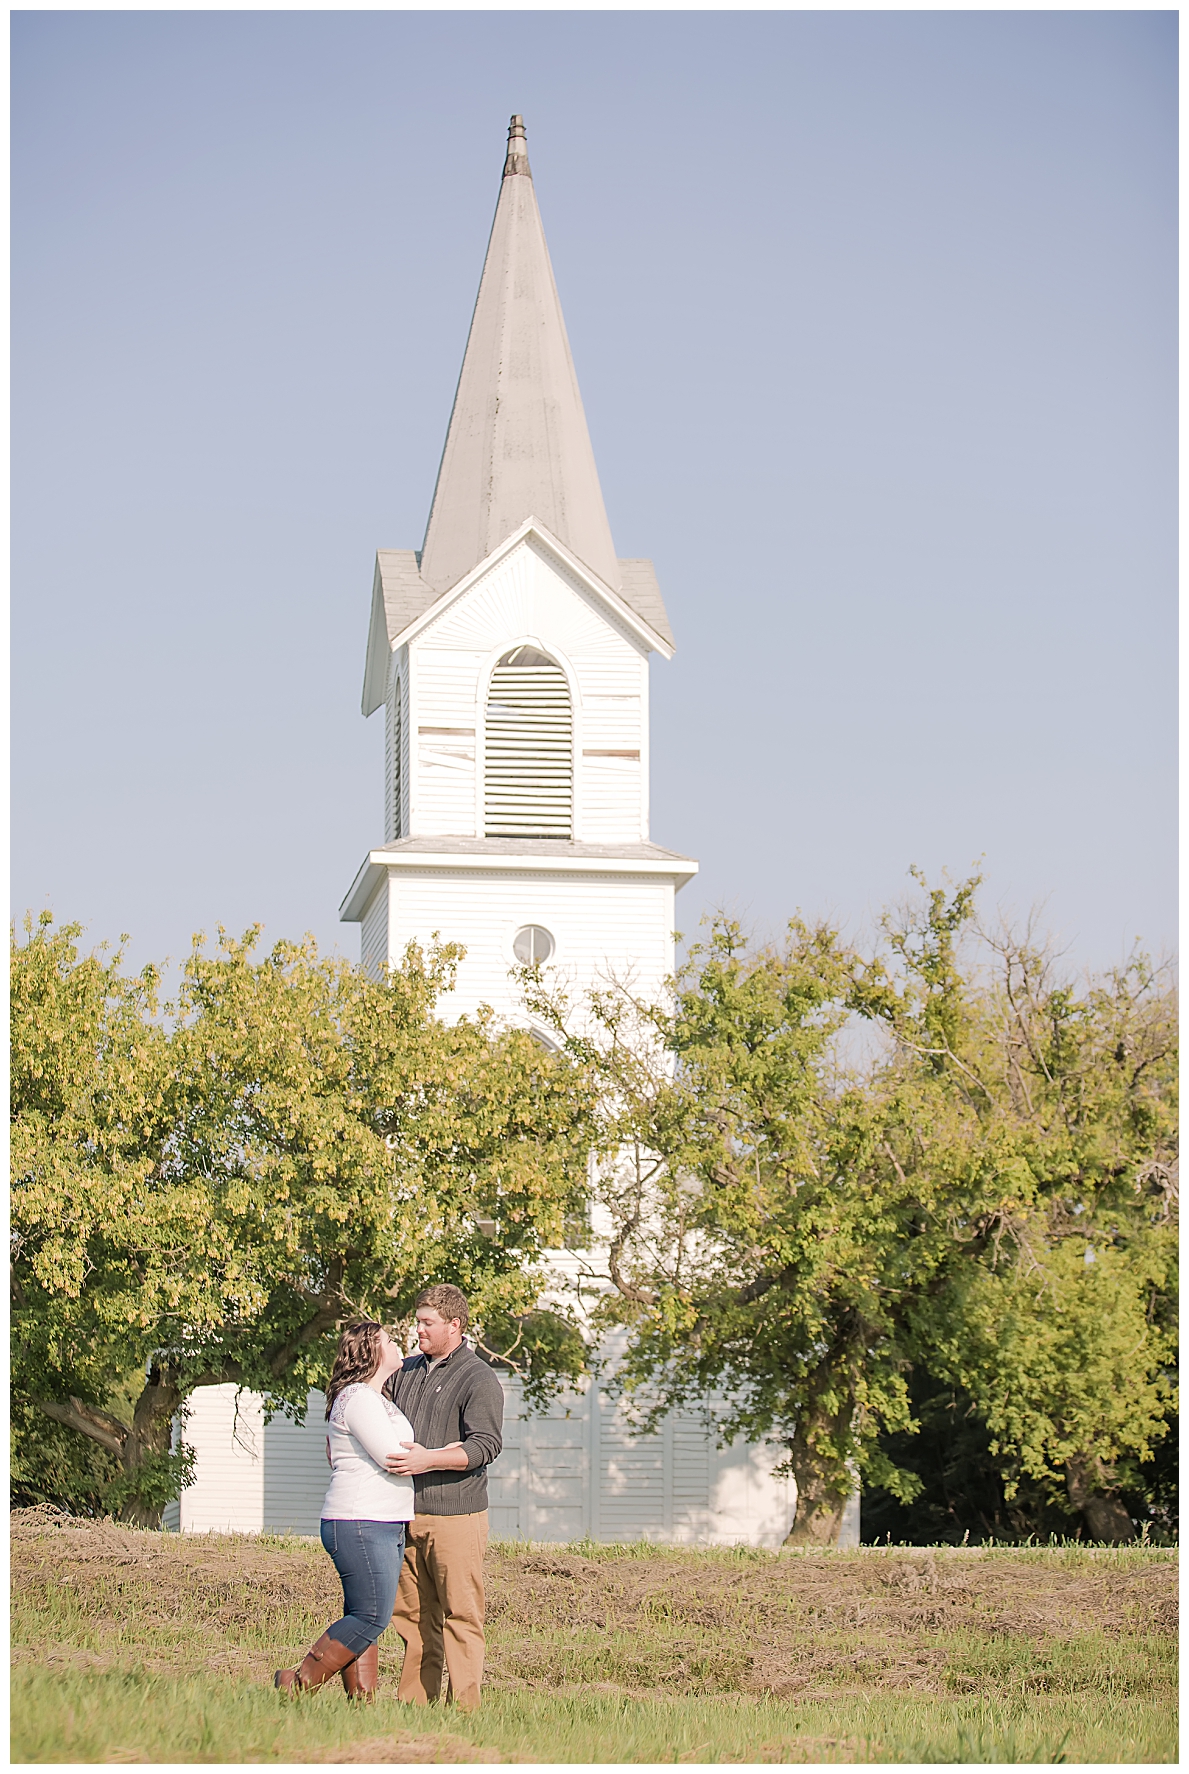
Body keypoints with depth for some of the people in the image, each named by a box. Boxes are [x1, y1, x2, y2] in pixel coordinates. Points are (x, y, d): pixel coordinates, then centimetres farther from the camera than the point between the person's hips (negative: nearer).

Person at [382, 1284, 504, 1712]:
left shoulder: (478, 1379, -5)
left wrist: (429, 1459, -26)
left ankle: (463, 1709, -4)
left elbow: (486, 1445, -16)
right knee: (412, 1615, 8)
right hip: (409, 1517, 7)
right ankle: (413, 1705, 13)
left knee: (460, 1617, -5)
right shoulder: (408, 1371, 16)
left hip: (456, 1518, -7)